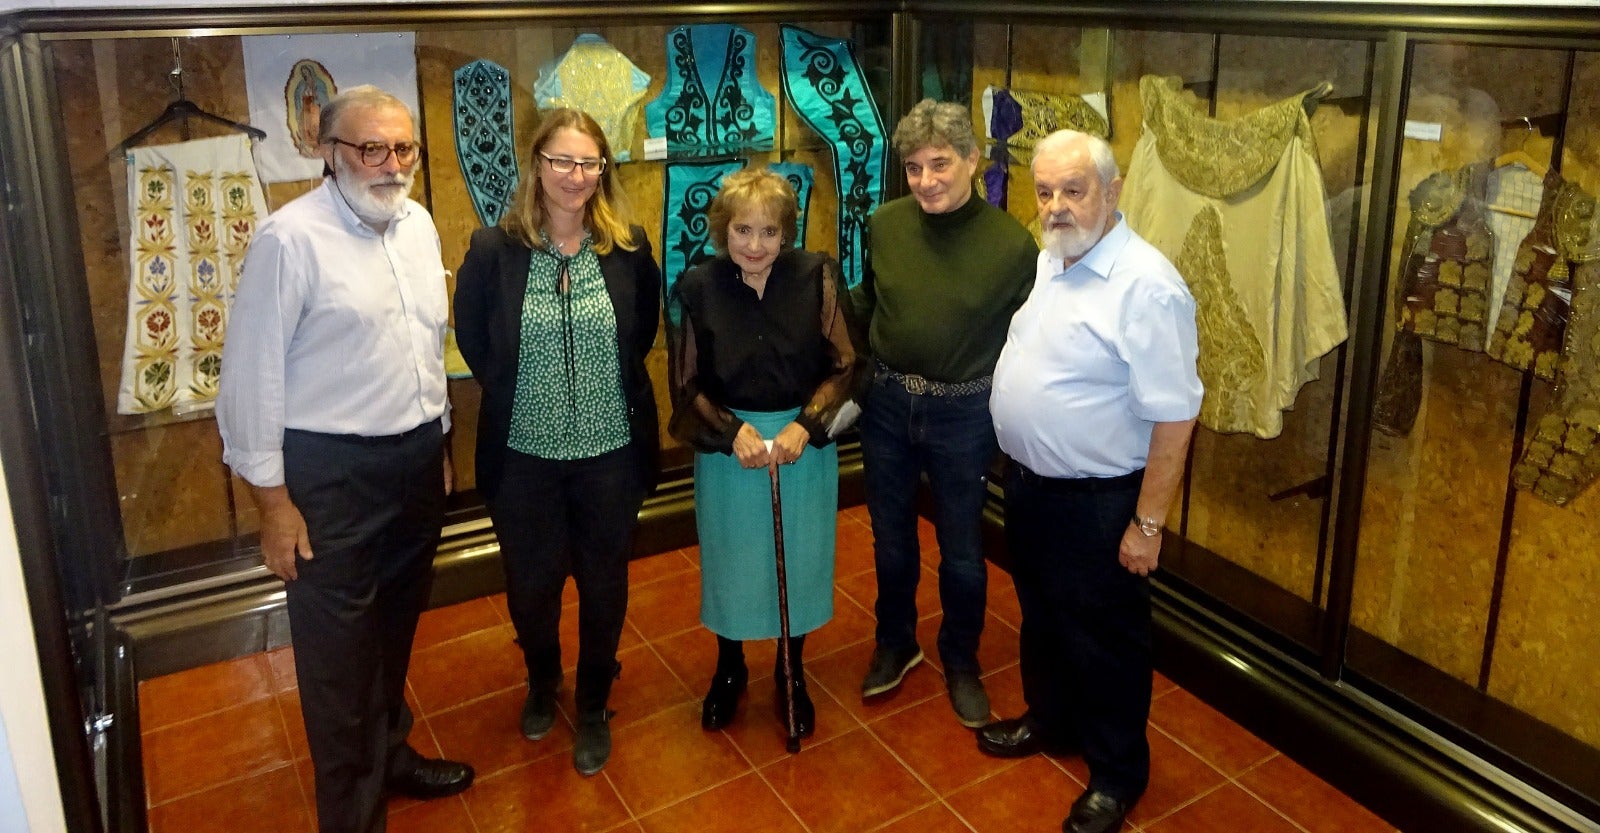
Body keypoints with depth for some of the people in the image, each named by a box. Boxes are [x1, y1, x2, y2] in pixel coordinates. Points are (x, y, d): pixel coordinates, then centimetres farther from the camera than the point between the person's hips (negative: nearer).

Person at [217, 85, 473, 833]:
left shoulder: (419, 224, 5)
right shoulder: (290, 238, -16)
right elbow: (252, 374, -14)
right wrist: (273, 499, -13)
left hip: (416, 459, 6)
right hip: (332, 472, -6)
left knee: (396, 627, 22)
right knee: (339, 653, 6)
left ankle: (390, 751, 44)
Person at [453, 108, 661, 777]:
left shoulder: (629, 247, -6)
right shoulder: (493, 250, -9)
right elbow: (473, 343, 3)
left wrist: (610, 385, 4)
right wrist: (516, 395, 3)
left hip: (611, 452, 1)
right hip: (525, 455, 0)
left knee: (604, 583, 14)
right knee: (531, 583, 16)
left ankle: (593, 705, 38)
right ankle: (542, 682, 48)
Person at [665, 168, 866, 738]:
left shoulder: (816, 277, -11)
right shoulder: (696, 288, -9)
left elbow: (846, 365, -7)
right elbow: (687, 385, -4)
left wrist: (805, 425, -19)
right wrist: (733, 432, -18)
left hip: (806, 442, 0)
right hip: (726, 446, 0)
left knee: (799, 560, 14)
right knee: (729, 560, 15)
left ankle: (791, 676, 39)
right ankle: (729, 670, 41)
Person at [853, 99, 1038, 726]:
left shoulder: (1012, 244, -16)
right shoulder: (884, 225, -6)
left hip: (962, 414, -3)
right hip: (886, 404, 3)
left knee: (961, 550, 14)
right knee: (891, 539, 20)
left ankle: (961, 661, 37)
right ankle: (895, 644, 43)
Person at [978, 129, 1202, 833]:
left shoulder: (1146, 285, -24)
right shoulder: (1047, 260, 3)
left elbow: (1174, 417, -23)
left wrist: (1147, 523, -20)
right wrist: (1018, 468, 15)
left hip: (1098, 502, -8)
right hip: (1029, 484, 8)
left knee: (1104, 641, 10)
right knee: (1041, 616, 25)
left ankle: (1118, 774, 31)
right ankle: (1051, 720, 48)